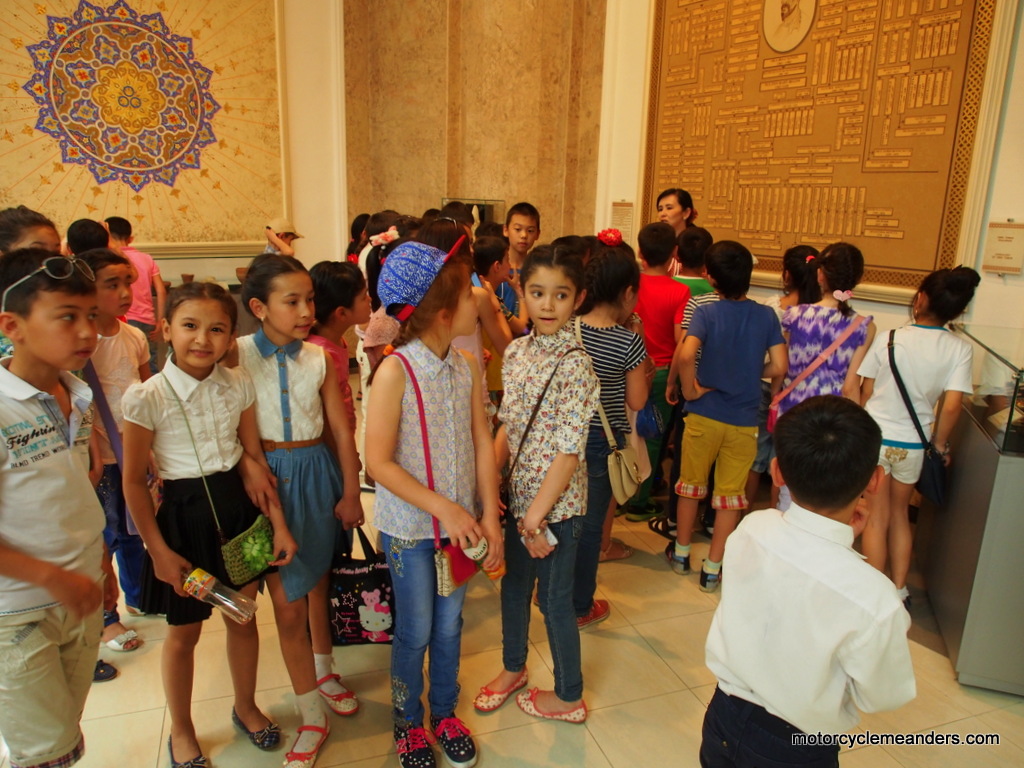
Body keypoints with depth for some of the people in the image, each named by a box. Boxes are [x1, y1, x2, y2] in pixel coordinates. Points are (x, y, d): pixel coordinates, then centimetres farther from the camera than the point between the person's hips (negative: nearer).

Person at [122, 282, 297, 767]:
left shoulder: (238, 385, -5)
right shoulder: (147, 397, -17)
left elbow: (254, 458, 3)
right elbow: (134, 481, -9)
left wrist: (279, 524, 2)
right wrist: (158, 550, -9)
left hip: (238, 508, 4)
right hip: (184, 515, -3)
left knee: (243, 616, 19)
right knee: (184, 632, 14)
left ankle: (245, 707, 44)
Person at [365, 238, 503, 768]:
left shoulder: (467, 368, -4)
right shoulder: (395, 371, -20)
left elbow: (482, 442, -3)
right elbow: (378, 462, -19)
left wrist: (489, 515, -9)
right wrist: (445, 509, -20)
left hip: (459, 521, 4)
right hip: (410, 526, -4)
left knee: (449, 625, 19)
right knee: (415, 630, 13)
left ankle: (445, 712, 42)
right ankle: (408, 721, 38)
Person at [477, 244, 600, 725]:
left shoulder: (574, 364, -19)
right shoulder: (516, 351, 1)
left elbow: (569, 450, -20)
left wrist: (537, 514, -18)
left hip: (556, 502, -6)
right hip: (518, 493, 6)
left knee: (554, 598, 10)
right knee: (514, 584, 23)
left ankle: (568, 697, 34)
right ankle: (513, 668, 48)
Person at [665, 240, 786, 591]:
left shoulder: (705, 312, -11)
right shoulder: (767, 316, -4)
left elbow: (686, 354, -28)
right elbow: (778, 367, -6)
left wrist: (690, 389, -12)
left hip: (703, 416, -1)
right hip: (744, 421, 1)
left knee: (691, 485, 18)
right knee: (730, 495, 11)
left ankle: (681, 553, 33)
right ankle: (712, 569, 19)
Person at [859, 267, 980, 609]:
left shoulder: (888, 339, -11)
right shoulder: (959, 349, -8)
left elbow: (865, 392, -4)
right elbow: (951, 407, -11)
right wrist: (940, 445, 5)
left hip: (875, 437, -2)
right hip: (912, 445, 2)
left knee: (876, 519, 11)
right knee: (899, 514, 22)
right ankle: (899, 591, 29)